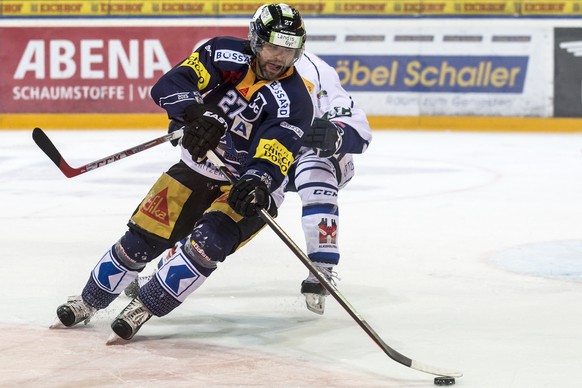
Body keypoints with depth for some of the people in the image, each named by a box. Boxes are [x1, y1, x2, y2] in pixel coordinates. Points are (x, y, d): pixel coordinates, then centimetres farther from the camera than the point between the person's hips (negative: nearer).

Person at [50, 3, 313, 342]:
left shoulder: (295, 99, -21)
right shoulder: (225, 54, -13)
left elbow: (273, 158, -33)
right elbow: (169, 86, -21)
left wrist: (257, 182, -54)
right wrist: (197, 115, -40)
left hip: (248, 187, -3)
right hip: (198, 169, 3)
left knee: (209, 241, -27)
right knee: (143, 237, 0)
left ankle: (144, 309, -14)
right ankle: (89, 302, 22)